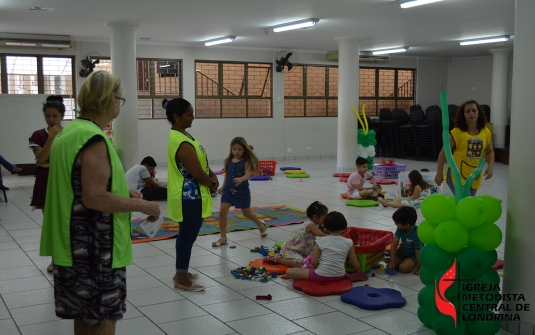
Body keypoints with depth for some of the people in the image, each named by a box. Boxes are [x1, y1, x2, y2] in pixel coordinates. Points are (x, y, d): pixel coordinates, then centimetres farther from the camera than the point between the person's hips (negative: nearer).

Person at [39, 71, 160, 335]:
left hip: (75, 244, 9)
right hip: (95, 248, -9)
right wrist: (141, 205, -15)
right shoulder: (94, 139, -20)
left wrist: (123, 193, 14)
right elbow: (94, 198, -25)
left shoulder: (69, 132, 10)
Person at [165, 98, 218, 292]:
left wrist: (212, 176, -1)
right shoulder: (182, 143, -25)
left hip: (188, 195, 11)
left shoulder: (180, 135, 9)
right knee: (188, 236, -1)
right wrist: (212, 184, -5)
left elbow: (201, 162, 15)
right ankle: (182, 280, 9)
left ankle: (181, 273, 31)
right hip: (190, 196, -11)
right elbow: (197, 173, -23)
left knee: (185, 235, 19)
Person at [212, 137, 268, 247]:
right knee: (222, 212, -10)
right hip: (228, 190, 4)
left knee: (247, 214, 14)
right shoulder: (228, 161, 2)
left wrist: (241, 179, -47)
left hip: (242, 191, -4)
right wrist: (223, 187, 22)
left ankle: (261, 225, 46)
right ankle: (223, 238, 1)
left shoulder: (246, 162, -12)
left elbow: (248, 174, -27)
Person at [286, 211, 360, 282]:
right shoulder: (348, 242, -2)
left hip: (321, 276, -4)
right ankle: (348, 276, 12)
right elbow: (356, 265, 2)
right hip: (339, 276, 5)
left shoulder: (320, 241, -7)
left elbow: (314, 263, -7)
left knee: (289, 271, 4)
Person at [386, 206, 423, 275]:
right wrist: (392, 260, -22)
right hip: (403, 251, 6)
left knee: (403, 268, -27)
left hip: (413, 254, -5)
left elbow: (418, 251, -28)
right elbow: (394, 244, -18)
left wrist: (419, 268, -21)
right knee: (390, 266, -10)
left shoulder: (416, 233, -35)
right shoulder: (400, 229, -19)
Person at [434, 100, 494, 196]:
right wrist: (439, 173, -9)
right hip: (457, 175, -5)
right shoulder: (457, 132, -12)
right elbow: (443, 152, -8)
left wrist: (490, 167, -1)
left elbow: (490, 151, 16)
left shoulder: (486, 132, 2)